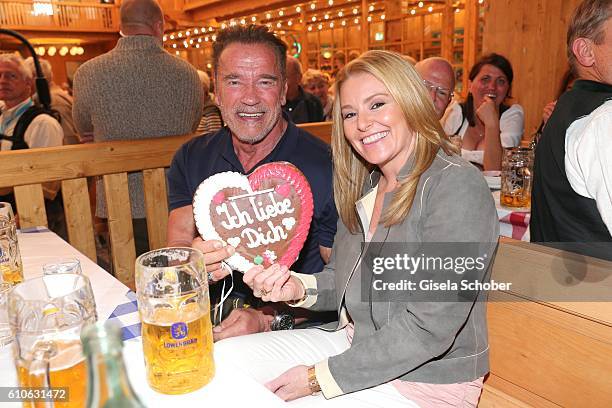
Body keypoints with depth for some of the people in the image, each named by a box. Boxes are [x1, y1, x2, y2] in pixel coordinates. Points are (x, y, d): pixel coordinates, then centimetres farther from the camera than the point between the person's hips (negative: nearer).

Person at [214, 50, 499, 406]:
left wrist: (319, 378, -18)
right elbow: (346, 283, 10)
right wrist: (298, 288, -12)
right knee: (223, 357, -1)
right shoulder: (364, 184, 4)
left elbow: (429, 328, -24)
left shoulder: (457, 187, -21)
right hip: (354, 343, 7)